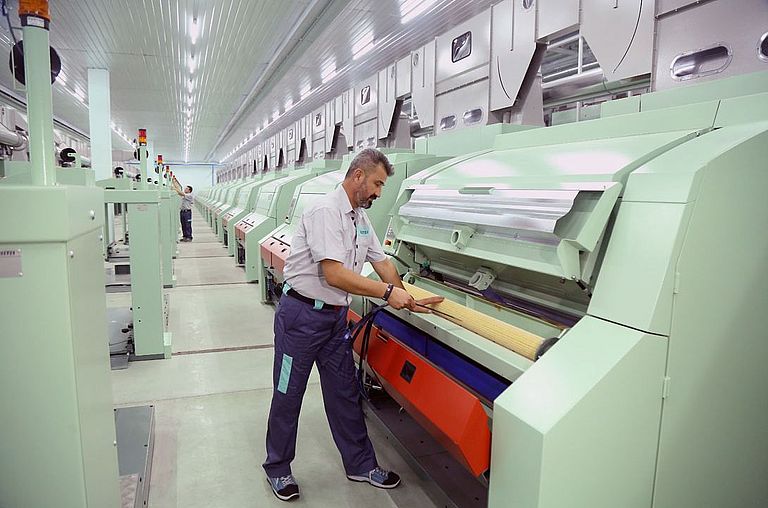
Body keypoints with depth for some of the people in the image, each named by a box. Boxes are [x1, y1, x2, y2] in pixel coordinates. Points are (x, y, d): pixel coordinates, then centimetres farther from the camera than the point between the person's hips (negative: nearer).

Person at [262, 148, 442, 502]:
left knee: (345, 393, 15)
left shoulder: (361, 218, 8)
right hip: (301, 315, -8)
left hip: (335, 316, 8)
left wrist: (406, 299, 7)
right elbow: (335, 274, -27)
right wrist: (387, 292, -23)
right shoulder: (326, 211, -21)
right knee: (288, 395, 9)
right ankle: (277, 469, 28)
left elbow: (381, 261, 14)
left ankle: (361, 465, 29)